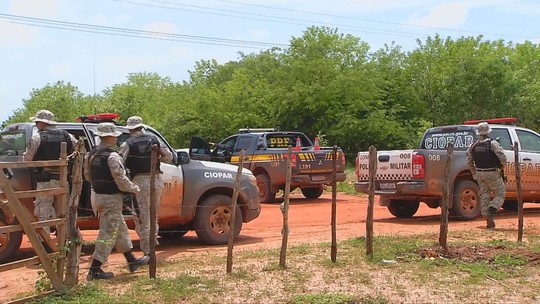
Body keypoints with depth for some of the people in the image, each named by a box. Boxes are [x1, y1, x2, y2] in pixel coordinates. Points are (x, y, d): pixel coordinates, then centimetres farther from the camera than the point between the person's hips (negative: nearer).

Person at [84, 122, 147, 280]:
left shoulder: (91, 155, 9)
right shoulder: (112, 156, -19)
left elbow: (88, 175, 15)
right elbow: (121, 180, -20)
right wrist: (134, 188, -4)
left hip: (99, 195, 10)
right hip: (112, 198, -10)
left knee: (121, 229, 20)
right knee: (108, 233, -4)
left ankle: (131, 261, 30)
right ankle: (95, 270, -2)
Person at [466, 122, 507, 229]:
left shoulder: (474, 145, 4)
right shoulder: (493, 143, -12)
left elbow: (469, 160, 10)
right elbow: (502, 157, -19)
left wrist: (474, 172, 20)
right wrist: (502, 165, 1)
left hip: (479, 174, 5)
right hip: (492, 174, -5)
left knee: (484, 196, 10)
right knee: (500, 194, 9)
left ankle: (489, 221, 9)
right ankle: (493, 208, -18)